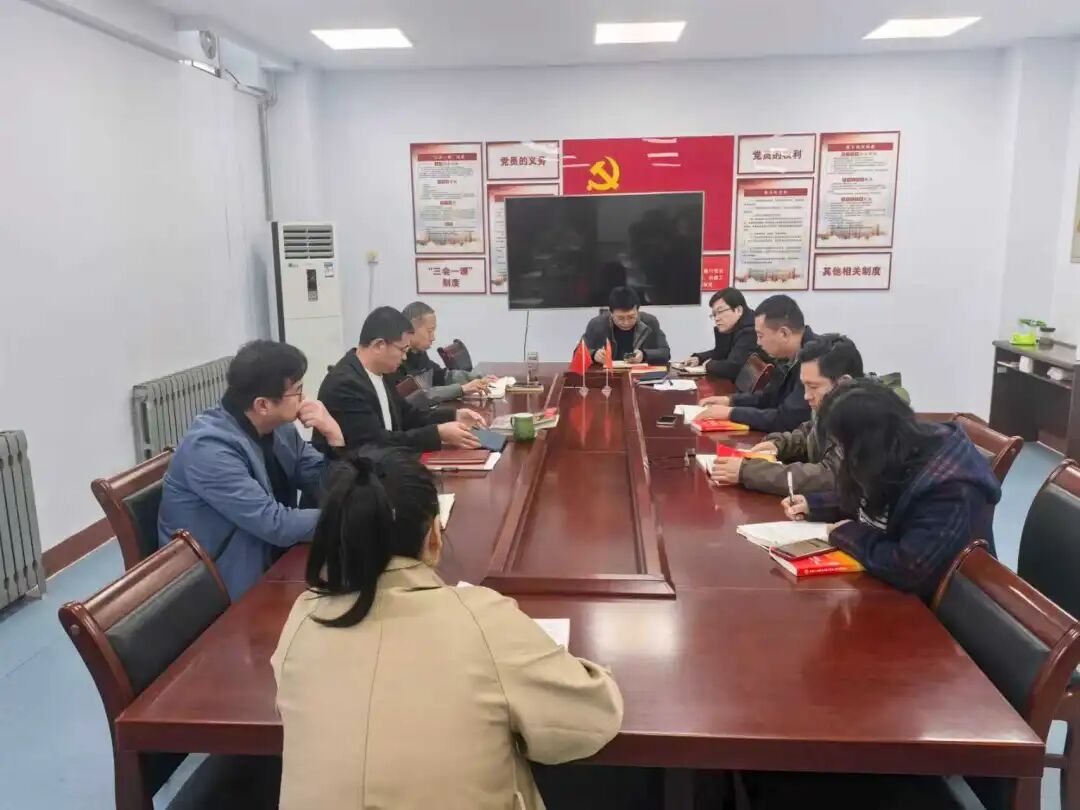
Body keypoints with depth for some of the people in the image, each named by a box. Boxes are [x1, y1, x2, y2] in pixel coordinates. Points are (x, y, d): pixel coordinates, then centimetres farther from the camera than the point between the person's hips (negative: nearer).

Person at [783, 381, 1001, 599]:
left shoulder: (951, 489, -31)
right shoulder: (893, 455, -5)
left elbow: (911, 570, -36)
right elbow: (864, 503, 15)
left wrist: (848, 535, -23)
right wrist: (813, 504, 3)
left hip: (926, 605, -7)